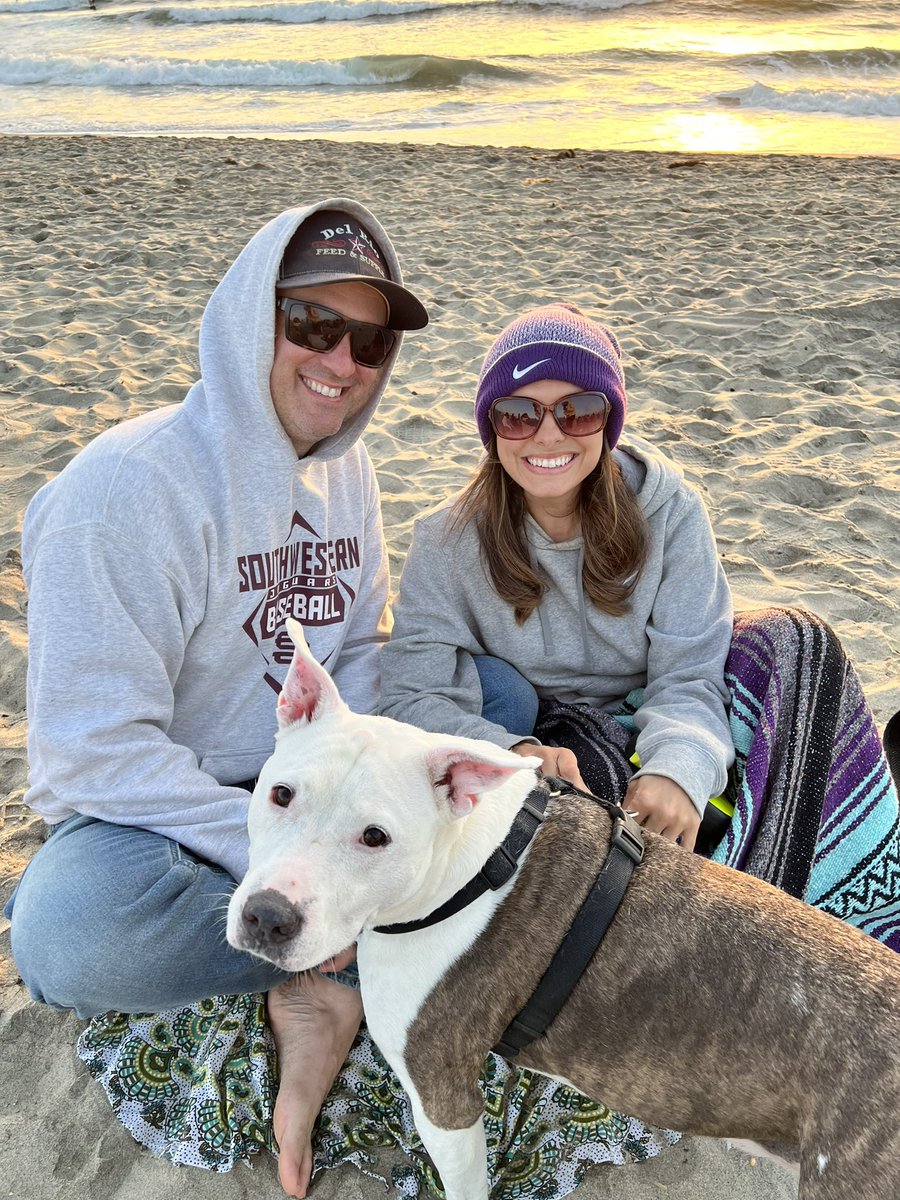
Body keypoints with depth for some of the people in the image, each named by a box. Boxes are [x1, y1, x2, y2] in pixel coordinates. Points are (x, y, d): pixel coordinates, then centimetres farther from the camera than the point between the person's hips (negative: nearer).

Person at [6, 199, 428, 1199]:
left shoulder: (346, 470, 2)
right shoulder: (128, 487, -21)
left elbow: (361, 654, 6)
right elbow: (94, 751, -23)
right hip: (147, 811, -5)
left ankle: (328, 983, -16)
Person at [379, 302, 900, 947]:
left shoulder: (666, 506, -12)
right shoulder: (449, 543, -14)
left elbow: (687, 671, -17)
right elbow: (412, 695, -19)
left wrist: (678, 769, -39)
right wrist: (514, 752, -39)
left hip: (646, 721, 1)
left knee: (792, 643, -22)